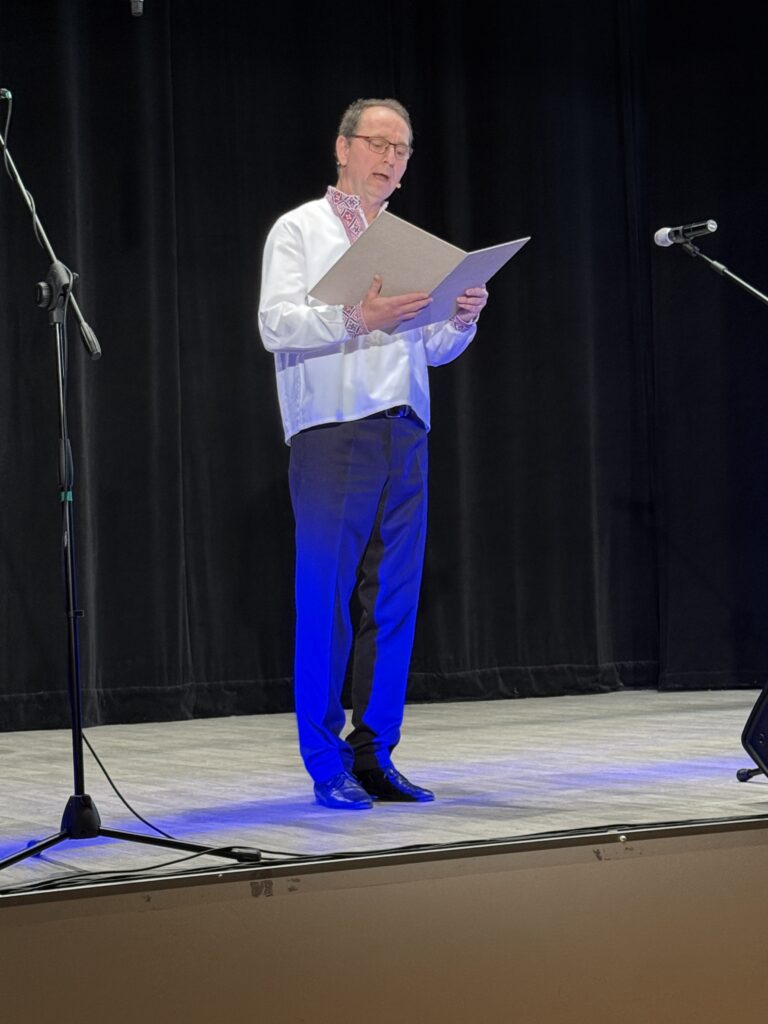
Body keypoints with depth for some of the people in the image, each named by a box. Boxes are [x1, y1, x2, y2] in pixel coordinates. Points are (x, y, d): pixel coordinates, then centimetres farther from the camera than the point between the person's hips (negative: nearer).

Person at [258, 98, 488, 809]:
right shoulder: (300, 230, 5)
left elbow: (433, 349, 20)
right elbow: (275, 325, -8)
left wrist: (463, 318, -1)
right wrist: (357, 318, -21)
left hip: (403, 431, 5)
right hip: (330, 431, -5)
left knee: (393, 596, 3)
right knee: (325, 597, -5)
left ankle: (373, 755, 11)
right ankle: (327, 765, 1)